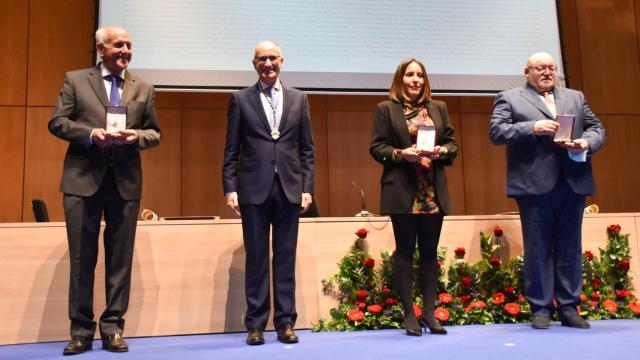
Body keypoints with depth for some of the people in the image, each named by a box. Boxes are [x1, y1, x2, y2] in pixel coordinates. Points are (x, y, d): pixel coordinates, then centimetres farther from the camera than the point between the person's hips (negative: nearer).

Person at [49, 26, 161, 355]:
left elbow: (155, 133, 12)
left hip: (126, 181, 2)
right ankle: (81, 330, 15)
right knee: (81, 258, 4)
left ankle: (113, 328, 16)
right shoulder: (75, 80, 7)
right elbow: (57, 123, 1)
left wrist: (138, 137, -10)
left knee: (120, 259, 5)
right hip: (83, 179, -1)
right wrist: (91, 134, -15)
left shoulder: (143, 88, 12)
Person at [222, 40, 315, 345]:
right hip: (254, 189, -1)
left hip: (289, 189, 1)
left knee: (285, 257, 6)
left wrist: (307, 188, 2)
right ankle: (255, 325, 12)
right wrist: (230, 188, -4)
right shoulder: (240, 99, 7)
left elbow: (307, 149, 9)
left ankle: (285, 322, 14)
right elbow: (231, 150, 4)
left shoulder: (298, 99, 11)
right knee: (256, 258, 4)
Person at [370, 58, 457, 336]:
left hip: (433, 192, 4)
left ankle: (429, 313, 15)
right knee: (405, 251, 2)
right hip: (403, 191, -3)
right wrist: (401, 154, -18)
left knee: (430, 251, 7)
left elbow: (452, 143, 13)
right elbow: (376, 147, -2)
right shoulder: (386, 109, 3)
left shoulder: (439, 108, 14)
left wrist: (442, 151, -8)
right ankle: (409, 315, 9)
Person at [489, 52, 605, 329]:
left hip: (573, 182, 4)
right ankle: (541, 309, 10)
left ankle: (569, 308, 17)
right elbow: (496, 132, -5)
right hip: (535, 184, -4)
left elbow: (597, 128, 16)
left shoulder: (576, 97, 21)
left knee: (570, 247, 7)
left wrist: (586, 143, -7)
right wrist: (532, 128, -18)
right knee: (538, 248, 1)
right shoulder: (509, 98, 8)